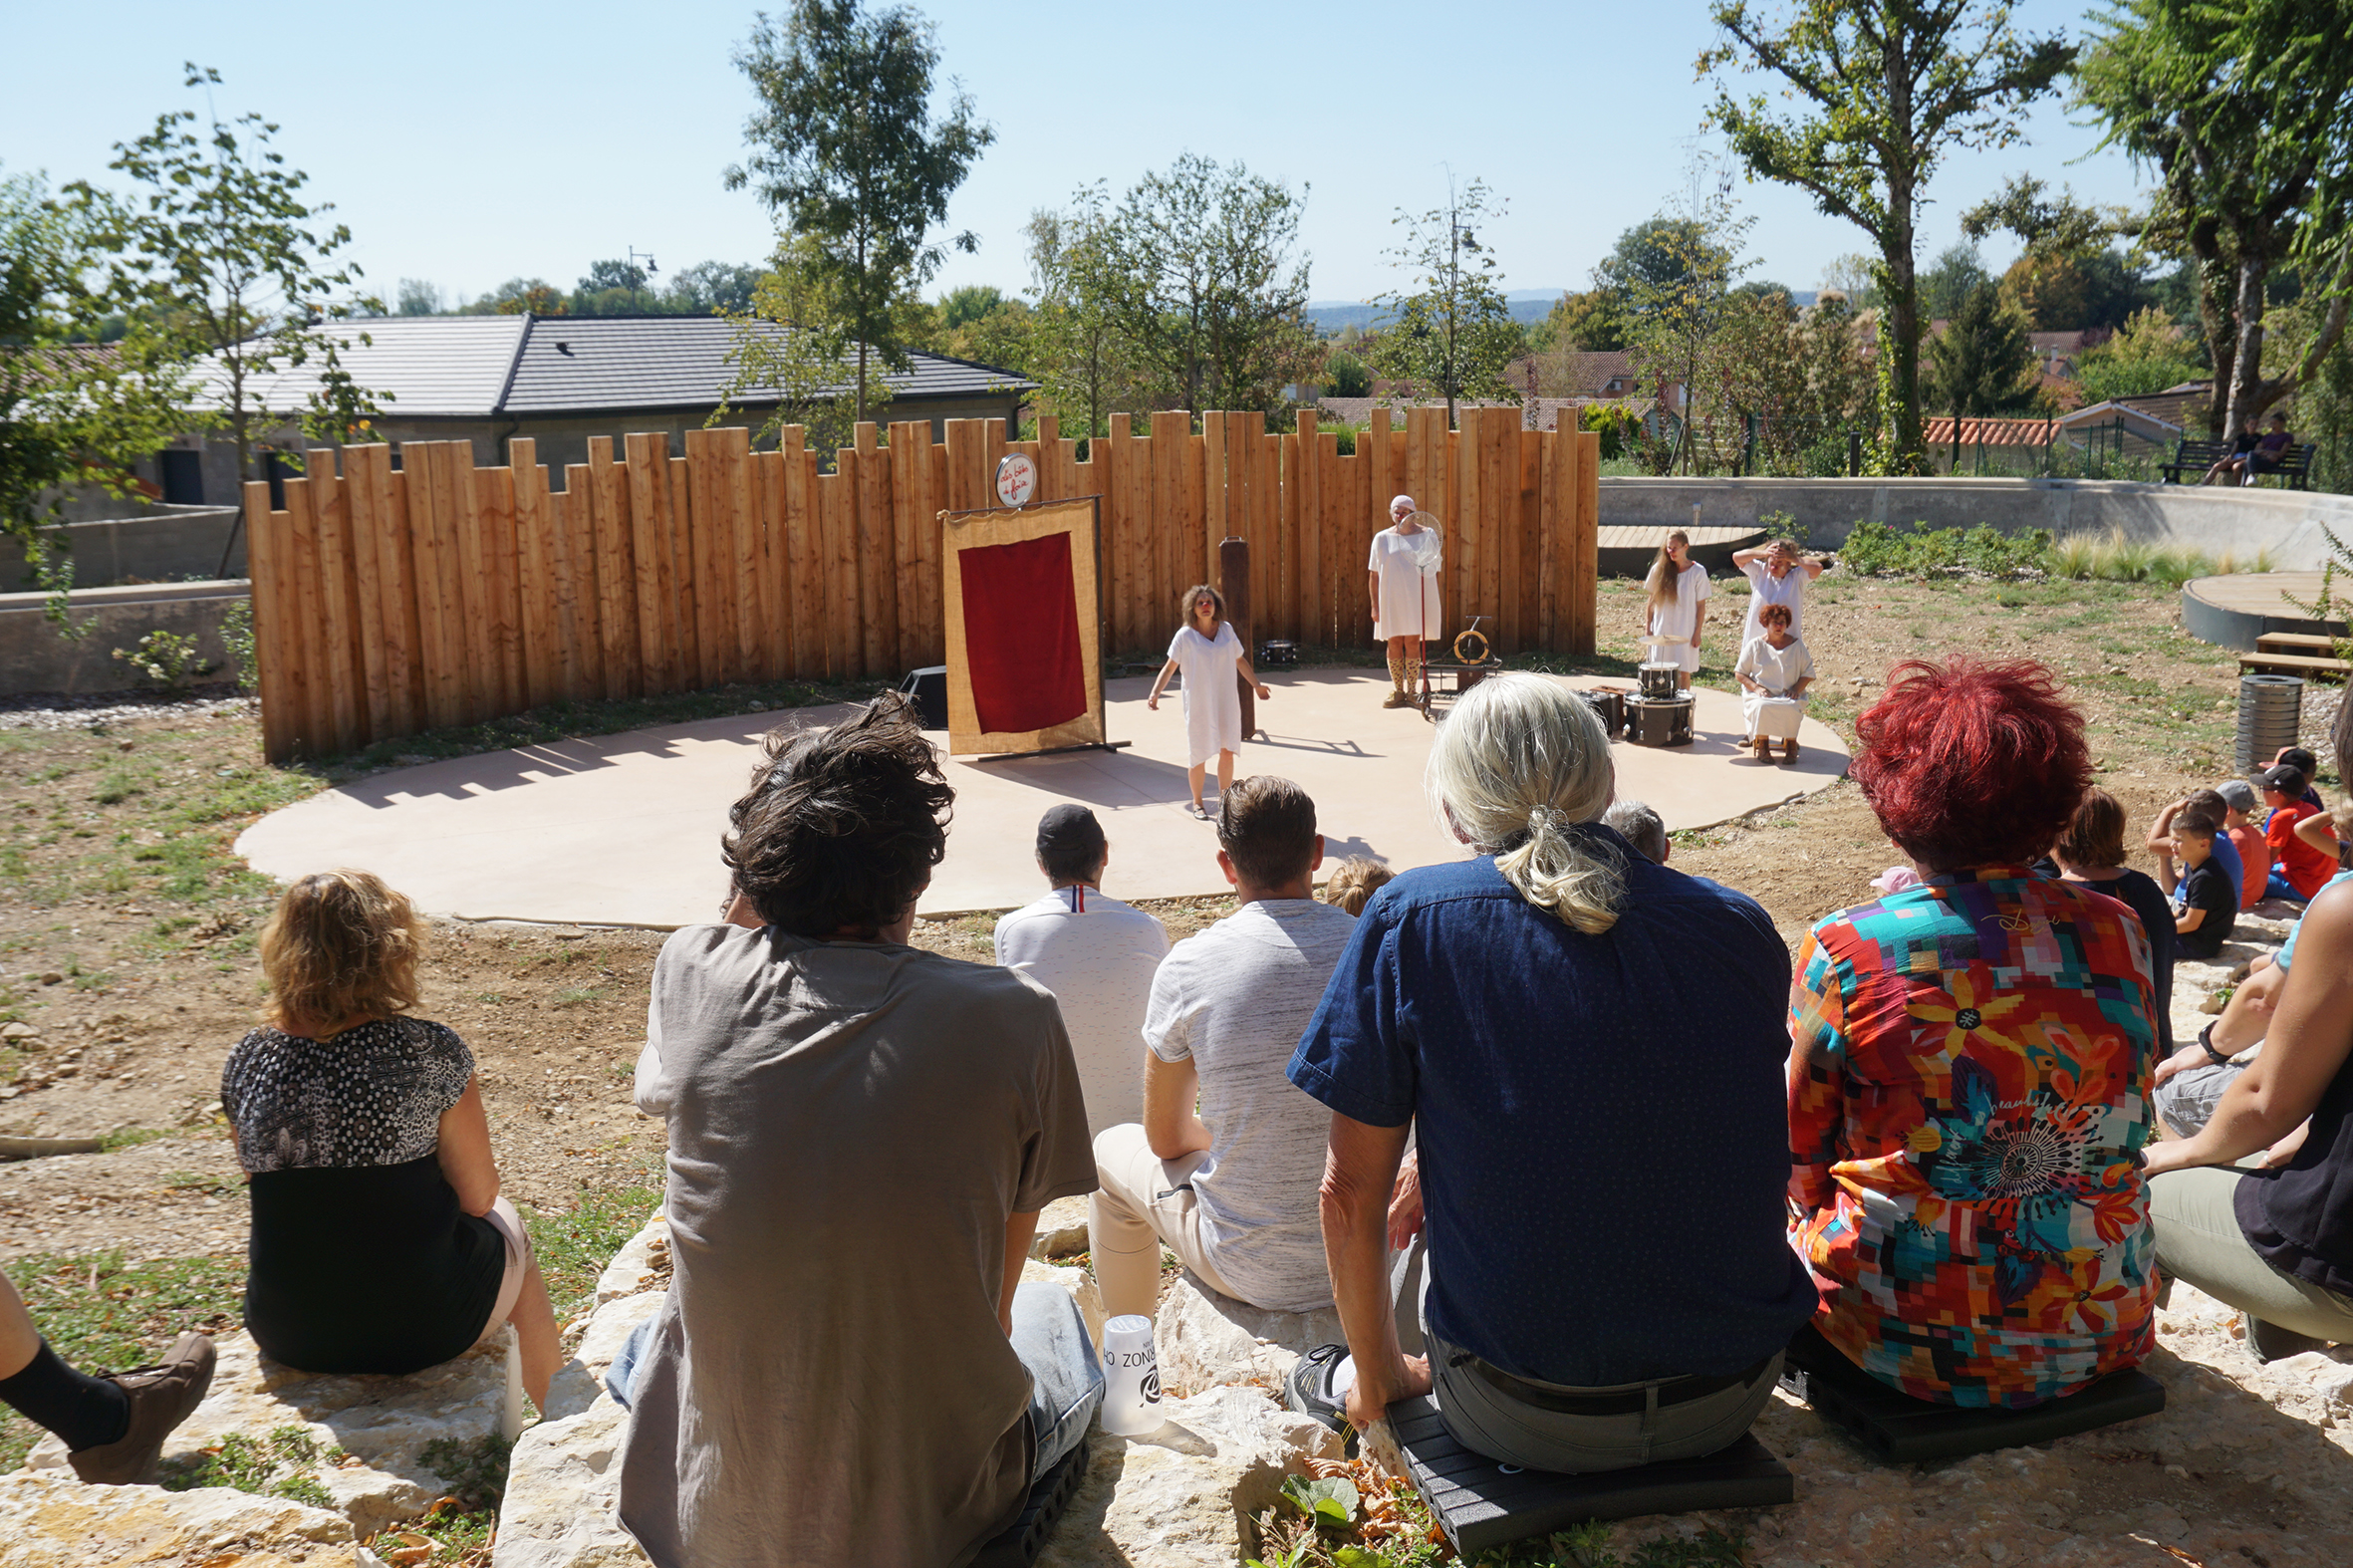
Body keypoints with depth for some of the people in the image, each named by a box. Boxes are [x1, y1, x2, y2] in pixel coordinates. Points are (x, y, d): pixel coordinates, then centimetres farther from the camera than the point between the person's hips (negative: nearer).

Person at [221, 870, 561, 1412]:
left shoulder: (246, 1062, -6)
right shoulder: (429, 1052, -18)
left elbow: (275, 1195, 9)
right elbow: (478, 1196, -9)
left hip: (287, 1335, 4)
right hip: (420, 1330, -4)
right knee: (506, 1228, 27)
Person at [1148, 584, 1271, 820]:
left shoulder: (1226, 629, 5)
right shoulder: (1185, 635, -6)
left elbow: (1240, 660, 17)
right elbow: (1169, 667, -9)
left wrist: (1257, 685, 24)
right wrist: (1155, 693, -21)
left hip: (1226, 701, 3)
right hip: (1198, 702, -3)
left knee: (1227, 752, 2)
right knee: (1199, 755, 2)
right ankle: (1197, 803, 19)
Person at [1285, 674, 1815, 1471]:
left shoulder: (1412, 920, -12)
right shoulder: (1742, 927, -2)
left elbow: (1352, 1193, -8)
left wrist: (1379, 1379, 9)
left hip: (1526, 1422, -3)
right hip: (1730, 1401, 3)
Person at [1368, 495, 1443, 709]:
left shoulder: (1427, 535, 6)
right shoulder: (1382, 538, 7)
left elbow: (1438, 563, 10)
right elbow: (1375, 574, 6)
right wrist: (1375, 604, 3)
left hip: (1417, 598, -1)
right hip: (1390, 600, 1)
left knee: (1412, 642, -4)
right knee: (1394, 643, 1)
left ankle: (1411, 691, 3)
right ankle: (1397, 691, 10)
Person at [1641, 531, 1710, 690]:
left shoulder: (1698, 572, -5)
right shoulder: (1659, 569, 0)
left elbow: (1701, 605, -2)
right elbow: (1651, 600, 6)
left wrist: (1697, 632, -5)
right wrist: (1647, 627, 3)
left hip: (1685, 632, -2)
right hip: (1661, 632, 2)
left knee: (1684, 672, 3)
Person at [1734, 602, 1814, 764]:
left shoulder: (1796, 646, 9)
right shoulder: (1755, 645, 6)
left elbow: (1808, 674, 11)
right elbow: (1739, 673, 7)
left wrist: (1796, 689, -8)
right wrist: (1756, 687, -10)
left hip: (1788, 696, 1)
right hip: (1760, 695, 0)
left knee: (1791, 709, -34)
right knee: (1762, 707, -36)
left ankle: (1790, 745, -13)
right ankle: (1762, 746, -20)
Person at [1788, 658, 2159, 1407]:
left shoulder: (1846, 951, -16)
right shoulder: (2117, 933, -5)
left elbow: (1799, 1156, -4)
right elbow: (2128, 1125, 10)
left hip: (1917, 1342, -4)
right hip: (2104, 1332, 4)